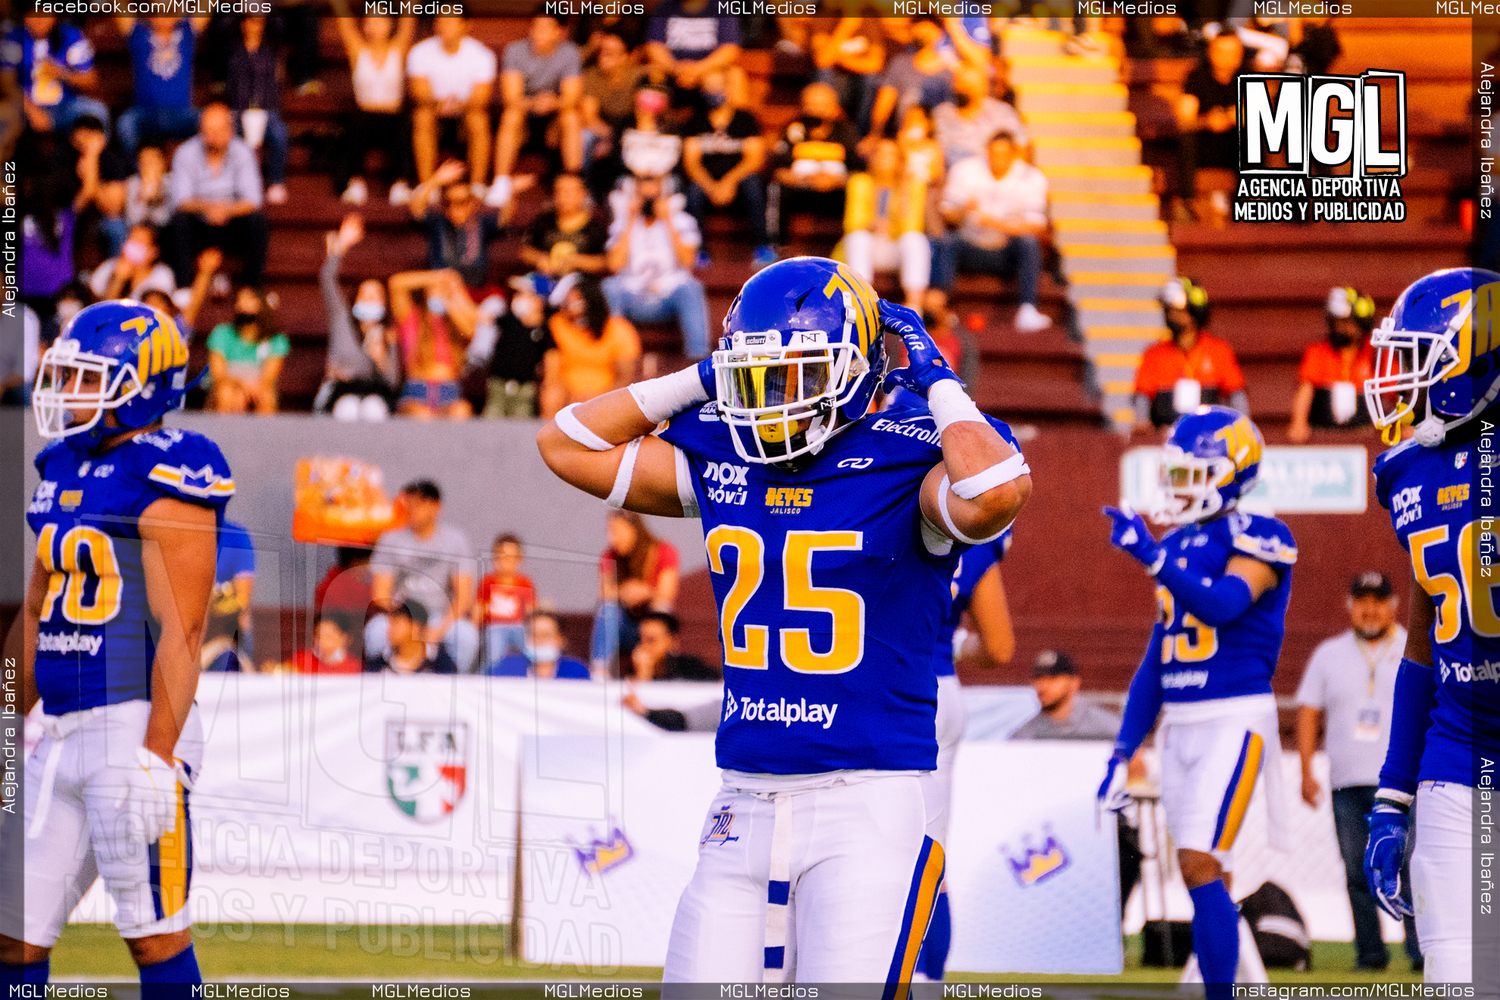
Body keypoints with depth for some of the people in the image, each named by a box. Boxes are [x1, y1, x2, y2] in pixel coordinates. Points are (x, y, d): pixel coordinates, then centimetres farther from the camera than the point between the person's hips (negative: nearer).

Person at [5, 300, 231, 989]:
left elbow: (179, 632, -17)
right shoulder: (63, 470, 15)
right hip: (62, 736, 9)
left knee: (155, 937, -2)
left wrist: (157, 758, -22)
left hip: (138, 726, -9)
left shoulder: (163, 479, -12)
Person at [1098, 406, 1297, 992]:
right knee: (1203, 875, 8)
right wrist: (1123, 752, 16)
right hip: (1179, 724, 8)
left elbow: (1222, 604, -26)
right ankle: (1218, 983, 13)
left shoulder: (1256, 539, -7)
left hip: (1234, 719, -8)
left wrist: (1152, 557, -34)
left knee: (1200, 865, -17)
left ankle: (1220, 993, -14)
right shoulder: (1176, 547, 15)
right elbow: (1156, 659, 19)